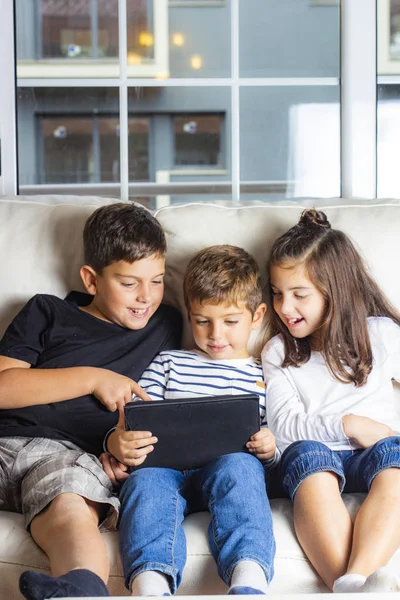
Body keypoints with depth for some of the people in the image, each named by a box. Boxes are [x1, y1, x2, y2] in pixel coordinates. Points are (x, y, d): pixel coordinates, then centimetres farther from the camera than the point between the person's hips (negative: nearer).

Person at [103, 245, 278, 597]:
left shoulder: (263, 376, 23)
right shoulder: (168, 363, 27)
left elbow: (270, 455, 19)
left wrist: (269, 449, -7)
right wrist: (119, 444, -8)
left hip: (230, 465, -1)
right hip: (166, 465, 1)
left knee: (240, 466, -36)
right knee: (147, 480, -33)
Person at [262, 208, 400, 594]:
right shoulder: (277, 353, 14)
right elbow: (284, 424, 1)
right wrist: (347, 425, -12)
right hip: (314, 451, 0)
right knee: (307, 456, -35)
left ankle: (357, 577, -55)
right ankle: (345, 583, -57)